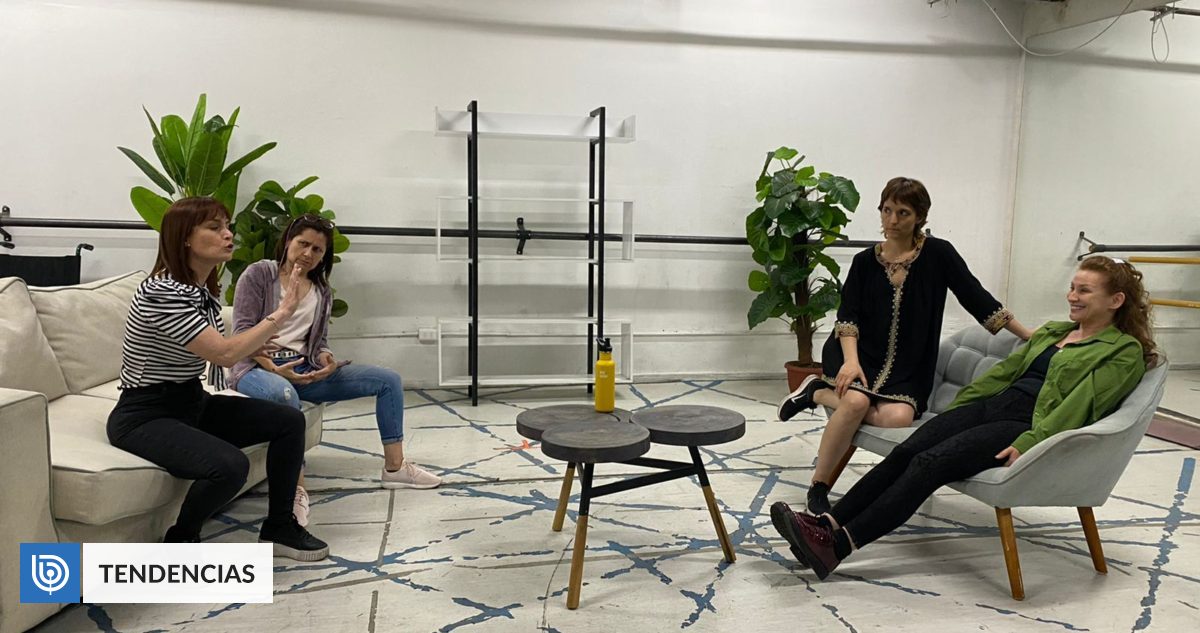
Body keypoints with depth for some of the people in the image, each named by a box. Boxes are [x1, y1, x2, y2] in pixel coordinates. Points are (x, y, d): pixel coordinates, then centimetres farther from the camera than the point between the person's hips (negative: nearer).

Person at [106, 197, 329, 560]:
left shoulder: (203, 290, 5)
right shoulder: (162, 292, -23)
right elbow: (223, 353, -27)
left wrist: (259, 346, -1)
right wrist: (281, 314, -21)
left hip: (191, 404, 9)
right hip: (144, 417, -9)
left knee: (289, 421, -1)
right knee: (230, 465, -31)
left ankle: (278, 528, 13)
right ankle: (180, 540, 0)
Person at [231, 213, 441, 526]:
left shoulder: (322, 292, 16)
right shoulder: (259, 274, 0)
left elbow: (319, 341, 15)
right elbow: (243, 332, -7)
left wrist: (326, 360, -11)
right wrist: (272, 368, -22)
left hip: (305, 369, 6)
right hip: (258, 367, -6)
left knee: (388, 379, -4)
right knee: (284, 395, -45)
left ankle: (394, 467, 1)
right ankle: (296, 489, -32)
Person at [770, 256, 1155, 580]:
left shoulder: (1125, 351, 2)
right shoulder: (1052, 331, 25)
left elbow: (1078, 406, -11)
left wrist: (1028, 445, -23)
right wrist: (954, 409, 16)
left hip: (1030, 426, -7)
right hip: (993, 405, 7)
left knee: (931, 462, -28)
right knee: (906, 451, -19)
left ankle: (837, 545, -36)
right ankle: (827, 523, -29)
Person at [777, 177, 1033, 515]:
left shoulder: (938, 254, 0)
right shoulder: (865, 261, 5)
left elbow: (978, 299, 2)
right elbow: (847, 315, -2)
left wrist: (1029, 334, -1)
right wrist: (850, 359, -19)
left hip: (907, 367, 0)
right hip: (860, 353, 0)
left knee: (899, 417, -30)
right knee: (856, 401, -32)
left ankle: (820, 393, -8)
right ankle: (818, 485, -14)